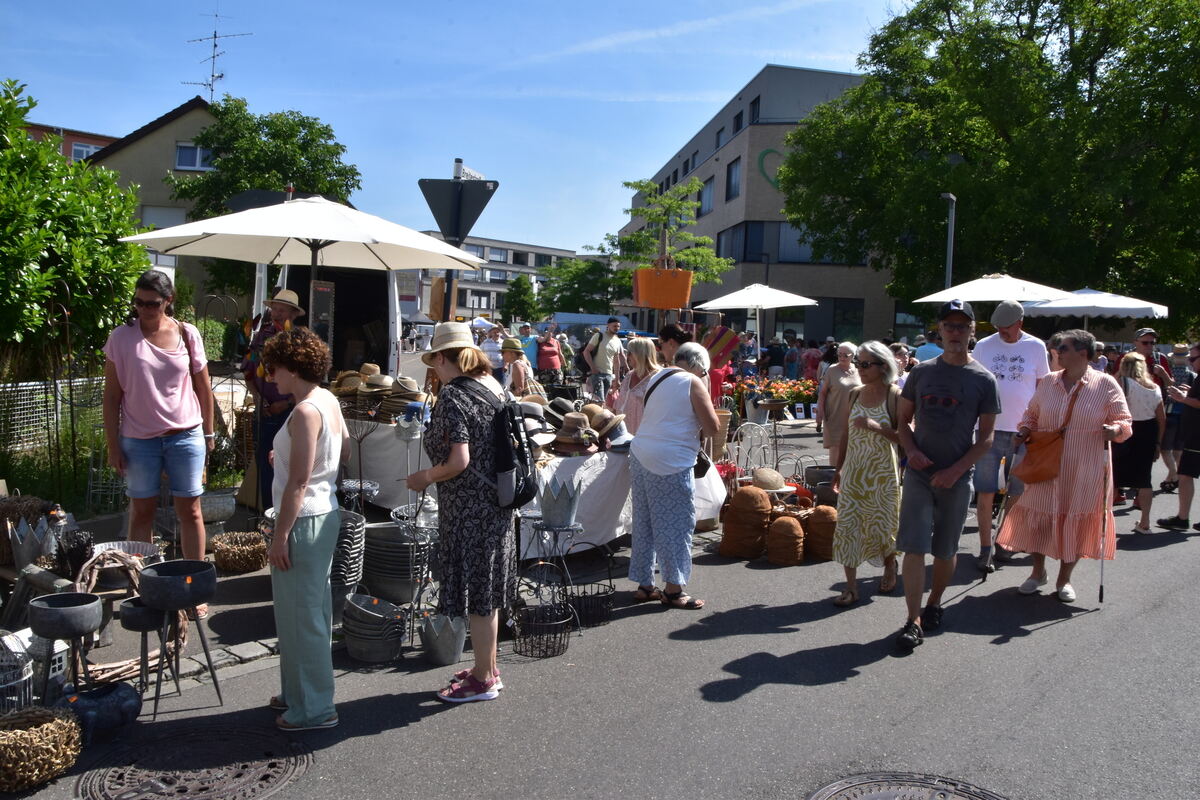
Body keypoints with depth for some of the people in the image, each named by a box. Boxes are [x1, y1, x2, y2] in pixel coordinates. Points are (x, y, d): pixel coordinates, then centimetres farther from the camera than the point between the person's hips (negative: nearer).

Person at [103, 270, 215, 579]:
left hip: (186, 436, 0)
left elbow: (203, 387, 7)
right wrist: (113, 445, -3)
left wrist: (209, 434, 7)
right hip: (139, 439, 0)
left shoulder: (187, 334, -1)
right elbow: (112, 395, 0)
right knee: (142, 511, 9)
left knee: (190, 510, 5)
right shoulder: (122, 337, -4)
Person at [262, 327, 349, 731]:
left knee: (300, 614, 1)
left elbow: (298, 482, -22)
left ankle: (313, 708, 13)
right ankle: (301, 691, 34)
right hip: (326, 514, 10)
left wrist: (280, 535, -19)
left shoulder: (305, 412, -21)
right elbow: (345, 451, 20)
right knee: (312, 610, 19)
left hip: (304, 520, -10)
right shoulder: (329, 401, 7)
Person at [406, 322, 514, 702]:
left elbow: (459, 461, -22)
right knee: (487, 590, 19)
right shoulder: (493, 386, 8)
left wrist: (425, 477, -6)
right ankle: (487, 668, 33)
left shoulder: (452, 396, -17)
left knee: (475, 593, 3)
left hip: (469, 507, -9)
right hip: (497, 503, 9)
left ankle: (483, 680, 16)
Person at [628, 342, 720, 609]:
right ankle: (673, 589, 6)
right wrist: (700, 429, 12)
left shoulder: (655, 378, 16)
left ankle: (644, 585, 21)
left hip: (640, 455, 8)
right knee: (677, 524, 2)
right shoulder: (693, 383, -6)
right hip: (671, 462, -8)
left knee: (644, 522, 13)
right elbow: (713, 428, -8)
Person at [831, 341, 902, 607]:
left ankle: (890, 566, 39)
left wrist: (877, 427, -25)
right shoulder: (855, 394, 7)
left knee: (881, 525, 7)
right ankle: (851, 587, 6)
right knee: (847, 525, -2)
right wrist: (838, 468, 13)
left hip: (881, 474, -4)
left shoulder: (895, 397, -9)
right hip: (853, 472, 4)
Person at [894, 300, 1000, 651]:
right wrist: (911, 449, -8)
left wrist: (955, 470, -11)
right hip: (919, 473, 1)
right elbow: (904, 419, 11)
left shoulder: (984, 380, -1)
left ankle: (935, 602, 34)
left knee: (945, 551, 11)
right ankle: (914, 620, -1)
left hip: (957, 477, 0)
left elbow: (986, 438, 0)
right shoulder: (921, 372, 4)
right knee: (914, 547, -6)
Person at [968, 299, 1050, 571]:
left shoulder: (1036, 347, 3)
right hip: (989, 428, -1)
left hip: (1023, 431, 1)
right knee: (985, 492, -2)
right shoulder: (984, 346, 2)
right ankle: (985, 549, 5)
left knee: (1016, 493, 10)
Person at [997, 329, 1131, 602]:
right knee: (1038, 516, 5)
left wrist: (1114, 430, -23)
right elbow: (1032, 414, 16)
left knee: (1076, 521, 5)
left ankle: (1064, 579, 23)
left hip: (1085, 470, -3)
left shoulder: (1106, 384, -4)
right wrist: (1024, 432, -2)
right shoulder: (1049, 381, 6)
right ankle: (1038, 572, 26)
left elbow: (1124, 421, -2)